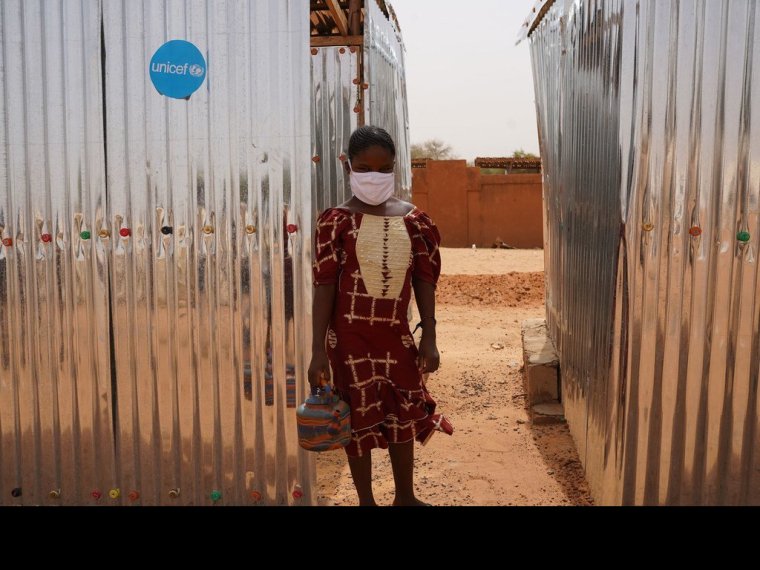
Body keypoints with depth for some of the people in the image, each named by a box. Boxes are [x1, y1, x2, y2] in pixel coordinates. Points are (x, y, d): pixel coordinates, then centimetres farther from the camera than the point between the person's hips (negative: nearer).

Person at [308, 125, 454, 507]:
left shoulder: (414, 220, 0)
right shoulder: (336, 221, -9)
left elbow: (424, 282, 4)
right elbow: (324, 286, -10)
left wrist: (429, 339, 2)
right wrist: (319, 350, -13)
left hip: (397, 334, 4)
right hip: (351, 336, -3)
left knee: (403, 415, 15)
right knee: (359, 420, 8)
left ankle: (405, 497, 35)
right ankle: (366, 501, 28)